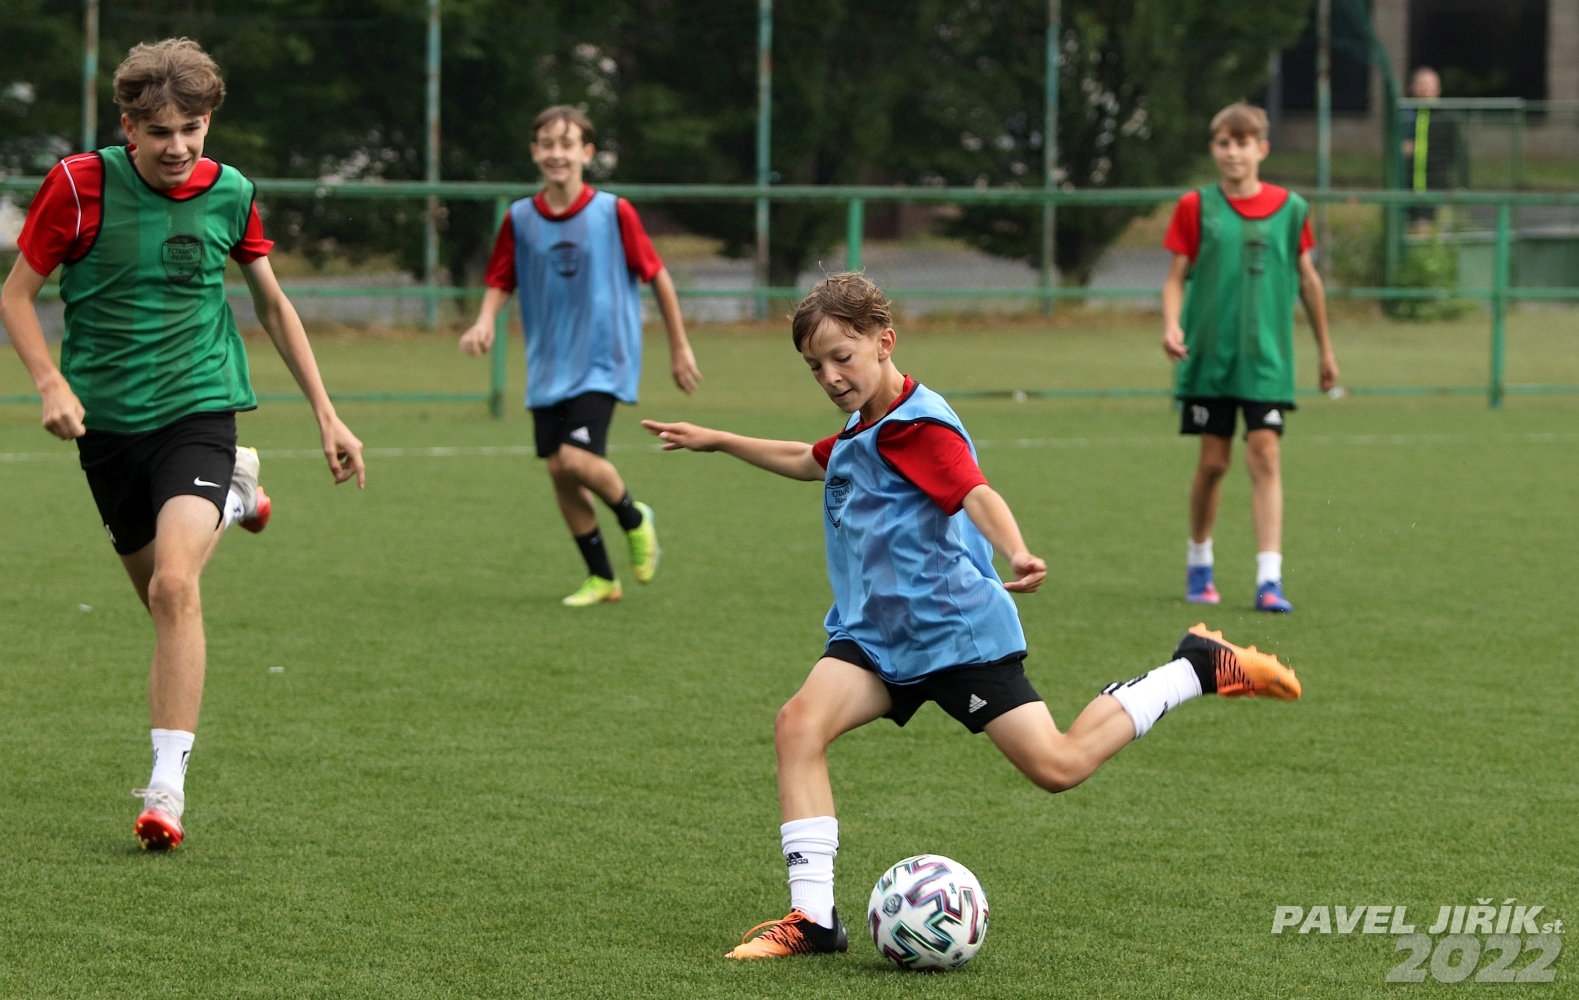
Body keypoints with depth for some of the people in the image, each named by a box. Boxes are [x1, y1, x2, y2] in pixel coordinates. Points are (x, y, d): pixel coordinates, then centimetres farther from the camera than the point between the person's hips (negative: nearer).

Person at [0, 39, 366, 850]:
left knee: (175, 585, -22)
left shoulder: (230, 195, -2)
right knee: (161, 598, 13)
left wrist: (326, 415, 13)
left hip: (197, 409, -1)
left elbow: (272, 304, 14)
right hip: (107, 420, 1)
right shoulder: (81, 186, -9)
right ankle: (233, 495, 46)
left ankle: (167, 784, -21)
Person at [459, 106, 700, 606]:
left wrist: (679, 346, 4)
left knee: (577, 458, -21)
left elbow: (656, 274, 0)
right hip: (548, 367, 4)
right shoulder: (520, 219, -1)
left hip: (602, 361, -4)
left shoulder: (613, 213, -9)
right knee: (559, 471, 4)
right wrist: (485, 322, -13)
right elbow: (500, 282, 9)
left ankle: (635, 520, 10)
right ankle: (601, 578, 21)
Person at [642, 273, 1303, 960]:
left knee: (1057, 766, -8)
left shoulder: (919, 426, -14)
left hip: (956, 629, -8)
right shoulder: (863, 429, 16)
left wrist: (1016, 555, -52)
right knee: (799, 724, -17)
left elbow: (976, 494, -32)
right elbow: (808, 463, 40)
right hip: (876, 636, 8)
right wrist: (717, 441, 44)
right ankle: (812, 916, -19)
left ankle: (1199, 669, 12)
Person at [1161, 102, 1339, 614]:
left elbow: (1306, 278, 14)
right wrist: (1171, 326, -17)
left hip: (1267, 358, 0)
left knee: (1265, 456, -9)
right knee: (1213, 460, 4)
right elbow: (1177, 278, 3)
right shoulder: (1196, 207, 1)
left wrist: (1325, 349, 20)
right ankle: (1199, 563, 25)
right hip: (1209, 356, 0)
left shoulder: (1290, 208, 3)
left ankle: (1269, 578, -13)